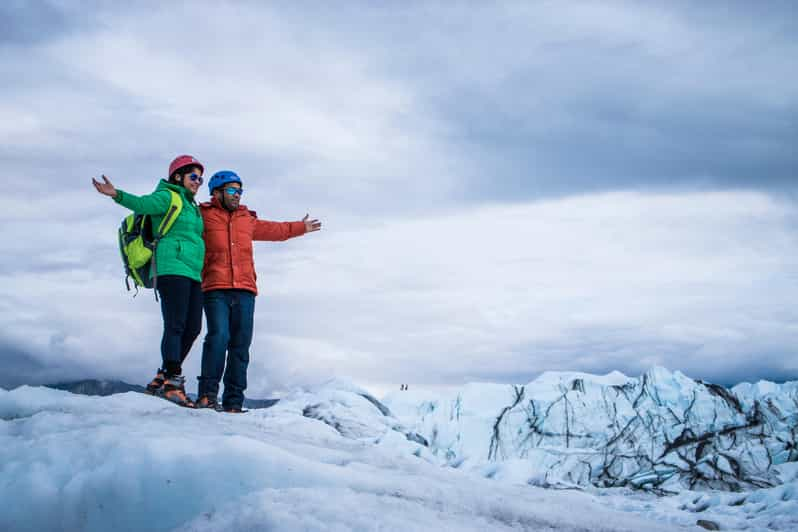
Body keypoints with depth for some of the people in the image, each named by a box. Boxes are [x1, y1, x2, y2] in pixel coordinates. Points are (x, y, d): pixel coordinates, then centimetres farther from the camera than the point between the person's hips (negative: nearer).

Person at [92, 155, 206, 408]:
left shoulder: (191, 206, 26)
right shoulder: (167, 197, 1)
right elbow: (143, 204, -19)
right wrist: (118, 195, -38)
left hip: (192, 273, 9)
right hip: (172, 268, -9)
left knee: (192, 329, 5)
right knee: (175, 326, -13)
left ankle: (161, 380, 12)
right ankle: (173, 383, -15)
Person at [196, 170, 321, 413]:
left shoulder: (247, 220, 22)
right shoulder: (203, 217, 8)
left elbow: (273, 229, 38)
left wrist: (300, 228, 48)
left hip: (244, 291, 4)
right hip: (215, 290, -4)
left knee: (240, 345, -1)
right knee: (218, 336, -21)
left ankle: (233, 402, 1)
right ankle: (207, 394, -15)